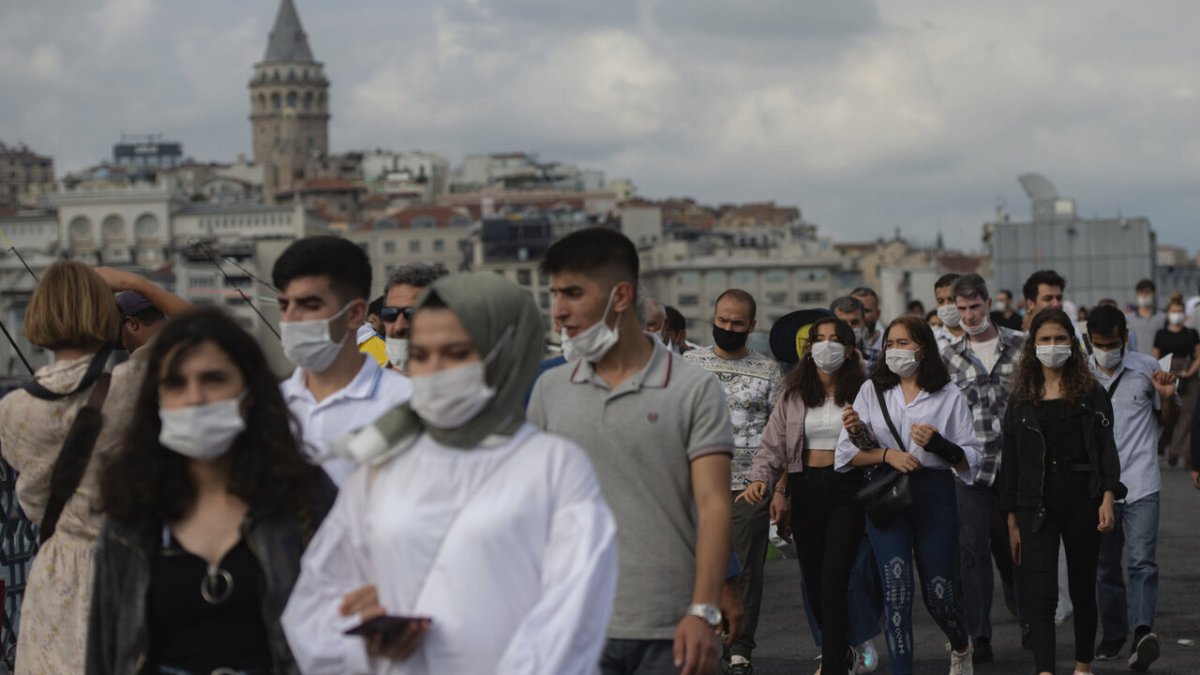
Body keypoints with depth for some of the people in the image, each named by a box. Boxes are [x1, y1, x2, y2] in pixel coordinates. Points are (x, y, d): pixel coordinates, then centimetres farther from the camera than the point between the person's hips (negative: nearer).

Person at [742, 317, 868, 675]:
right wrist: (760, 478, -15)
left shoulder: (860, 392, 0)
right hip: (805, 489, 4)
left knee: (833, 584, -13)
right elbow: (773, 444, 0)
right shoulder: (793, 394, 6)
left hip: (846, 488, -3)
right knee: (813, 582, 11)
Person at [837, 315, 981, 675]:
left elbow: (971, 460, 2)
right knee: (896, 588, -10)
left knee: (940, 591, 5)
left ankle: (961, 646, 37)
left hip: (934, 497, -1)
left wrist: (938, 445, -15)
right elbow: (846, 453, 3)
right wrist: (887, 454, -12)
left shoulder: (949, 397, 4)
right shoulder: (871, 391, 8)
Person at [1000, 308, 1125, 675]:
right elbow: (1010, 462, 8)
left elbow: (1106, 448, -3)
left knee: (1082, 588, 11)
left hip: (1082, 500, 0)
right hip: (1036, 505, 0)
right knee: (1041, 594, -9)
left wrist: (1108, 497, -17)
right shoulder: (1021, 400, 7)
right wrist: (1012, 521, 6)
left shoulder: (1092, 394, 3)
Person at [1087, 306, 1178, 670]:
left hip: (1140, 483, -3)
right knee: (1106, 565, 10)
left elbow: (1167, 420, 12)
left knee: (1142, 560, -16)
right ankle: (1113, 636, 20)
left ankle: (1143, 632, -27)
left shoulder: (1146, 369, 1)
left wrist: (1167, 397, -7)